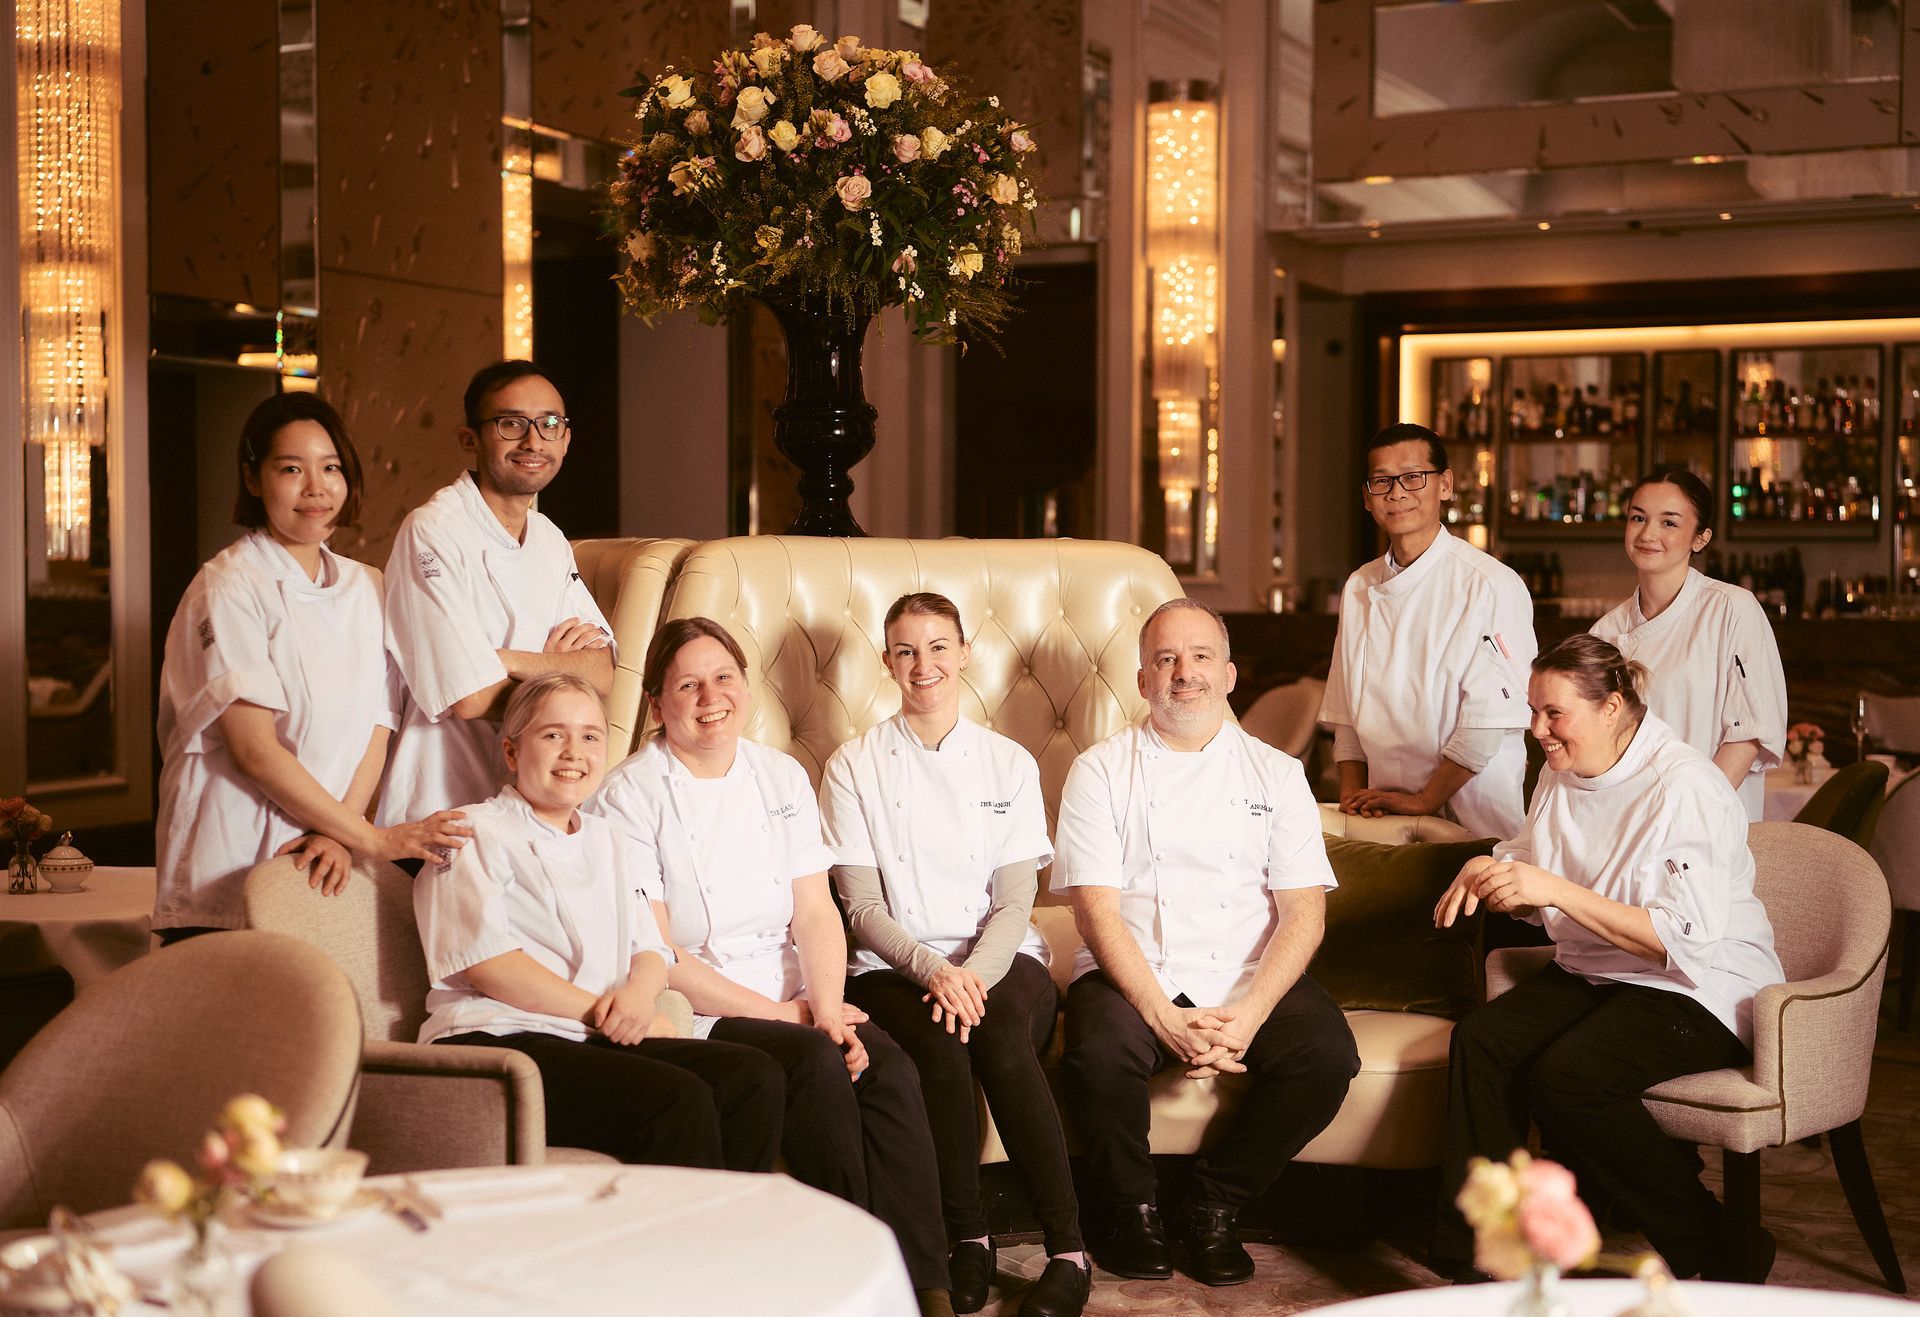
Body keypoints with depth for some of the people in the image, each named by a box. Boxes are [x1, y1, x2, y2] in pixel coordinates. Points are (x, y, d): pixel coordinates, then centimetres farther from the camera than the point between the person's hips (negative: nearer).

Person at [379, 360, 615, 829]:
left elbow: (602, 674, 2)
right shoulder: (433, 532, -13)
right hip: (445, 808, -6)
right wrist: (559, 668, -1)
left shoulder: (550, 540, 12)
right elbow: (470, 698, -18)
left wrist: (511, 660, -15)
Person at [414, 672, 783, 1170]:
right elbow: (486, 963, -8)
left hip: (592, 1042, 7)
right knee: (679, 1102, -30)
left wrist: (638, 994, -5)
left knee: (755, 1079, -18)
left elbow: (650, 947, 20)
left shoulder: (608, 841, 26)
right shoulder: (476, 834, 4)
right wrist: (600, 1011, -10)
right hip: (497, 1040, -7)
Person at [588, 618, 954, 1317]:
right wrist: (778, 1012, -13)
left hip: (790, 1003, 5)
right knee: (815, 1064, -30)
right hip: (692, 1015, -5)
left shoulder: (782, 777, 13)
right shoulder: (631, 797, -5)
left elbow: (815, 912, 6)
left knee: (888, 1066, -22)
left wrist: (826, 1007, -12)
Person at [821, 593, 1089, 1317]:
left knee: (1004, 1043, -33)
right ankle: (969, 1240, -17)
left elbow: (1015, 900, 3)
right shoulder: (853, 768, 6)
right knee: (939, 1047, -34)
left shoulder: (1010, 763, 10)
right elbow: (863, 909, -1)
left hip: (998, 958, 1)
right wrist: (932, 969, -19)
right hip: (895, 966, 0)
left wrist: (975, 972, -17)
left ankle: (1069, 1251, -28)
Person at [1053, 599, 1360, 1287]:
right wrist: (1163, 1016, -19)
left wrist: (1248, 1014, -15)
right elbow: (1097, 910, -6)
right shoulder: (1101, 771, 4)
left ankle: (1217, 1202, -1)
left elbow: (1304, 911, 2)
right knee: (1100, 1050, -33)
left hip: (1248, 981, 2)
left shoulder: (1275, 774, 10)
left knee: (1327, 1055, -26)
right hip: (1134, 979, -2)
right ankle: (1134, 1207, -3)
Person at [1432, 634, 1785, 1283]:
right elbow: (1534, 897, 19)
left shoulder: (1685, 787, -17)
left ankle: (1716, 1254, -11)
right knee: (1480, 1040, -20)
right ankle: (1472, 1259, -17)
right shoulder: (1561, 774, 8)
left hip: (1699, 992, -7)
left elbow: (1685, 938, -24)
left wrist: (1555, 889, -29)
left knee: (1566, 1078, -30)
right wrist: (1490, 871, -6)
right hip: (1594, 973, 7)